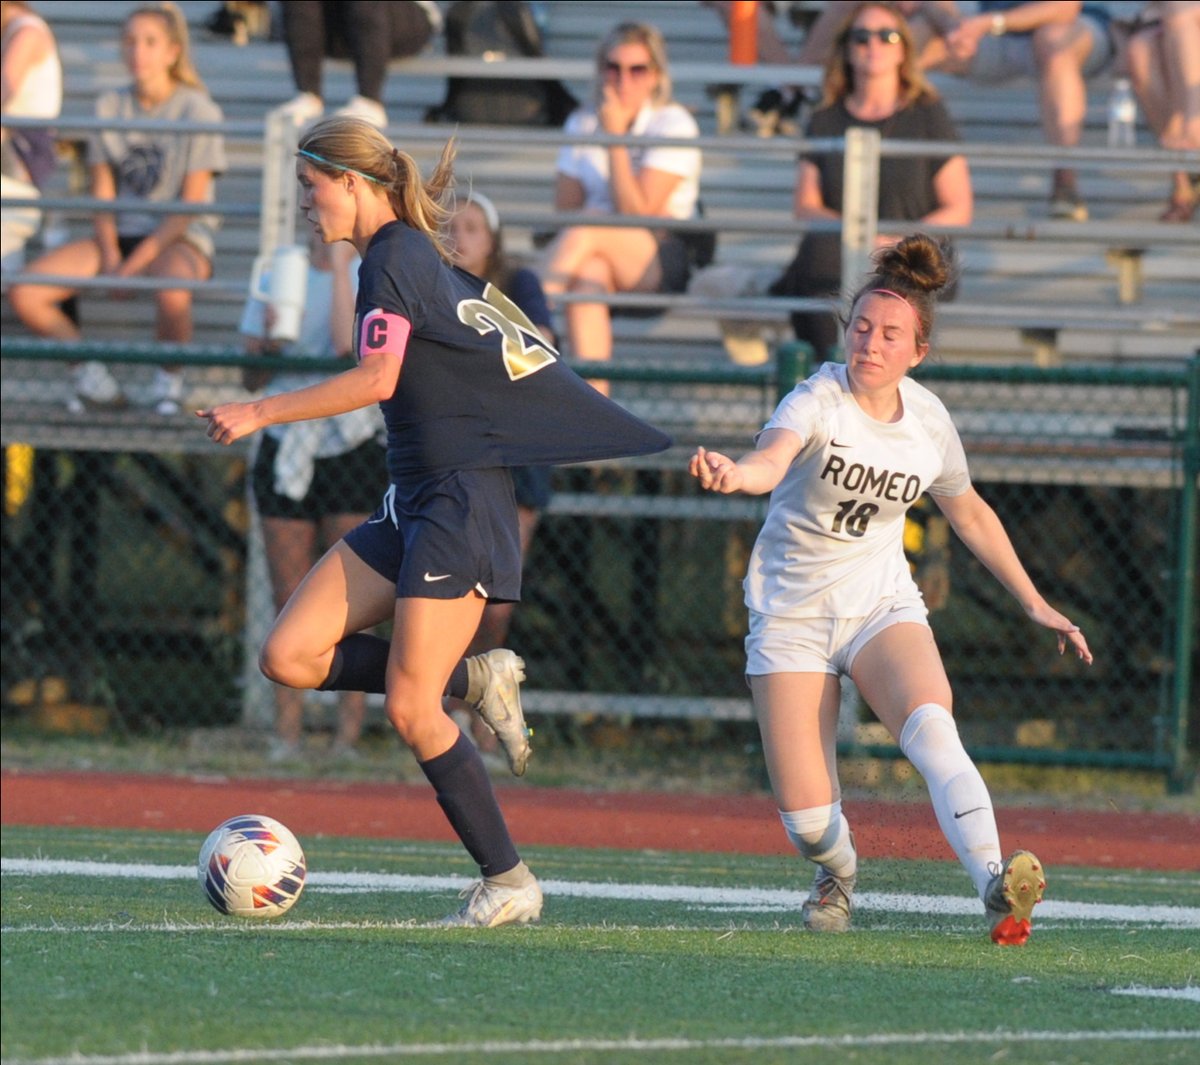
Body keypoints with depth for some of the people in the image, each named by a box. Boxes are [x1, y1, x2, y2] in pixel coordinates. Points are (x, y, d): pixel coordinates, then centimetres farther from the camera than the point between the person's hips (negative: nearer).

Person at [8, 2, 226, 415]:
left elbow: (191, 206, -10)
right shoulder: (109, 107, 7)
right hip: (120, 232, 5)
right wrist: (110, 257, -10)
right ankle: (92, 373, 4)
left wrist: (135, 263, -17)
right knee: (23, 293, -17)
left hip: (180, 237, -5)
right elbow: (102, 194, 7)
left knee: (173, 290, -42)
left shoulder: (197, 111, -7)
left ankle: (169, 379, -12)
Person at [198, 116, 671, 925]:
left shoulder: (394, 259, -11)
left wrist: (262, 413, -19)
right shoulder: (423, 259, 16)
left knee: (410, 709, -10)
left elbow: (377, 377, -24)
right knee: (290, 658, -1)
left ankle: (508, 881, 0)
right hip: (412, 502, 9)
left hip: (461, 501, -9)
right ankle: (477, 678, 10)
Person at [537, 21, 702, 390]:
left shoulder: (673, 125, -4)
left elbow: (636, 212, -12)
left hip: (664, 263, -3)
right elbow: (565, 209, 6)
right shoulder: (582, 124, 12)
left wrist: (615, 137, -15)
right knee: (589, 272, -36)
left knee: (589, 229, -34)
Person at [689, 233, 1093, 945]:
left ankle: (994, 883, -44)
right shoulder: (820, 398, -16)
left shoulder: (929, 421, -2)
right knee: (806, 815, -9)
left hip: (882, 605, 2)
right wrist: (733, 474, -63)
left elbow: (970, 514, 18)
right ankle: (839, 873, 29)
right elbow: (772, 460, -39)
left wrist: (1035, 604, 20)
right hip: (792, 612, -2)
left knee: (930, 724, -31)